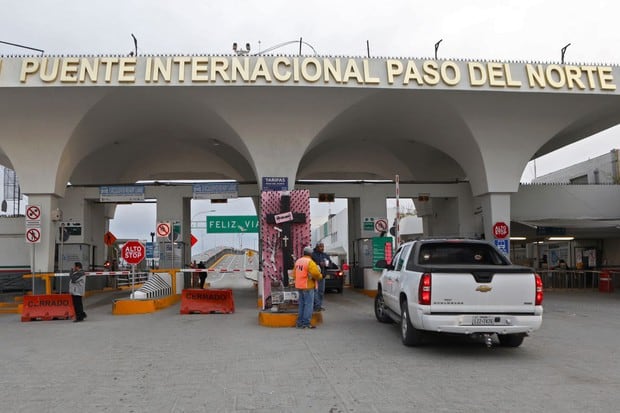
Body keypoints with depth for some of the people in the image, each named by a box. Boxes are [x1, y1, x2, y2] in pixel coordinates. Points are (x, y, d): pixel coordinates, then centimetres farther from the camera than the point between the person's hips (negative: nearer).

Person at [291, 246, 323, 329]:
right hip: (308, 286, -8)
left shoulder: (297, 261, 11)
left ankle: (299, 322, 17)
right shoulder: (310, 262, -15)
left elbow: (294, 274, 13)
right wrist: (320, 276, -1)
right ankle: (306, 323, -3)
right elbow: (316, 274, -21)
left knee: (301, 305, 14)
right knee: (308, 304, -2)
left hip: (299, 286, 8)